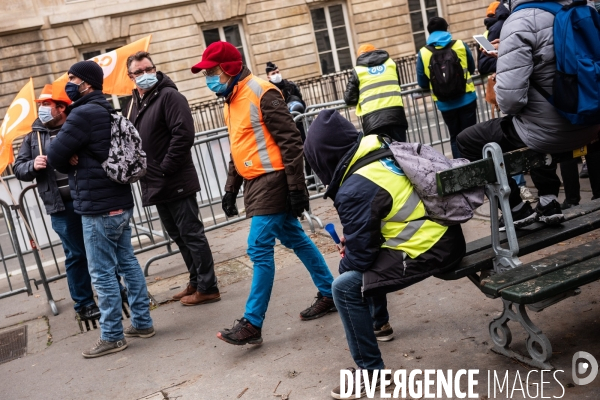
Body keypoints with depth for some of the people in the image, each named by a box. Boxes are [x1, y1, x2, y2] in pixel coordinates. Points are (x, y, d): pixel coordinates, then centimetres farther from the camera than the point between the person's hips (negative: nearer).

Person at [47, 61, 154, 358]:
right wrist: (79, 162, -4)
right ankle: (142, 322, 21)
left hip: (98, 207, -9)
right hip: (120, 201, 9)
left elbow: (55, 157, -14)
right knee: (128, 264, 13)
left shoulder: (83, 114, -16)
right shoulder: (108, 112, 15)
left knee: (102, 273, -1)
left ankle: (112, 336, 7)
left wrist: (72, 167, 6)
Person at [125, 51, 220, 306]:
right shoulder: (133, 103, 15)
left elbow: (184, 134, -20)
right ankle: (196, 282, 28)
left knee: (192, 235, -2)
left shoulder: (169, 96, -10)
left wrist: (165, 168, -20)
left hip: (176, 182, -9)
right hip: (154, 184, 9)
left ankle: (207, 288, 6)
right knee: (179, 237, 16)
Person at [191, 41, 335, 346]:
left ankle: (252, 324, -2)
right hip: (255, 182, 9)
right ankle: (329, 294, 29)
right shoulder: (231, 100, 15)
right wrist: (230, 189, 19)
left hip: (272, 180, -9)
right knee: (295, 240, 16)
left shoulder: (261, 93, -14)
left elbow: (290, 141, -17)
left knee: (259, 249, -9)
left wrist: (296, 187, -19)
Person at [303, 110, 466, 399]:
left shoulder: (355, 190, -20)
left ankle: (371, 371, 0)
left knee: (345, 286, -12)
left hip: (428, 250, -10)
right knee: (355, 260, 26)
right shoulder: (383, 151, 6)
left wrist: (346, 263, 9)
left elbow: (361, 253, -14)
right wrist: (353, 241, 16)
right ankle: (377, 321, 44)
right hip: (443, 232, 10)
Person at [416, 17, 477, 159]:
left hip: (445, 104, 0)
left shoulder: (423, 53, -4)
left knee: (455, 137, 14)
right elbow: (472, 69, 14)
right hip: (467, 99, 0)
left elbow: (422, 83, 3)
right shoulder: (461, 45, -2)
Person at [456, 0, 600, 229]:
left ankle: (517, 209, 16)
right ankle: (548, 201, 30)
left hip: (548, 132, -7)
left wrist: (508, 108, -2)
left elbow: (510, 97, -25)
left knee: (467, 141, 11)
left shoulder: (521, 21, -17)